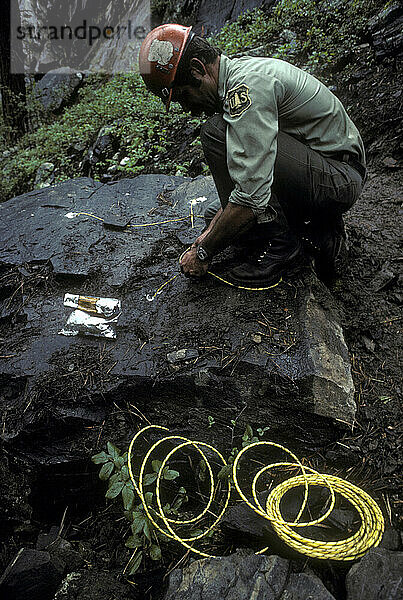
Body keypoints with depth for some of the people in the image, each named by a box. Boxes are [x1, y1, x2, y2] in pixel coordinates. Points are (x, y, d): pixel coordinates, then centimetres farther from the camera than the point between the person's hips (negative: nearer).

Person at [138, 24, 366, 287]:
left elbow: (251, 195, -31)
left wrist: (204, 252, -18)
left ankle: (278, 245, -15)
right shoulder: (235, 72, 9)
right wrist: (213, 230, 4)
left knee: (217, 133, -23)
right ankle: (318, 232, 9)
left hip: (340, 178, -10)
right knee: (218, 214, 18)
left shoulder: (248, 86, -24)